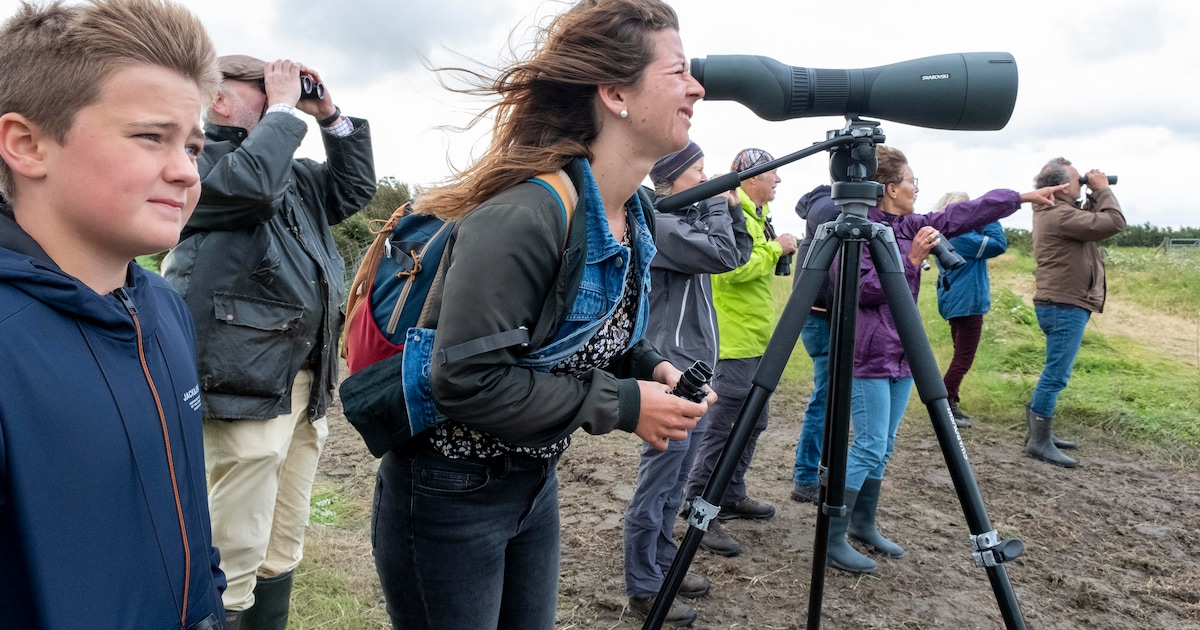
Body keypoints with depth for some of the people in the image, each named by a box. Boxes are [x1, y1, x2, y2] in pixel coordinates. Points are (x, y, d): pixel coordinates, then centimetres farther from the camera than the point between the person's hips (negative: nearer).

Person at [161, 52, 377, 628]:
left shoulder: (292, 172, 21)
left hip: (307, 382, 9)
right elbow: (252, 184, -22)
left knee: (283, 552, 17)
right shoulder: (195, 157, -4)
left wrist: (330, 116, 14)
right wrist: (284, 107, -9)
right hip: (248, 382, -9)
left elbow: (355, 189, 24)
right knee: (235, 560, -5)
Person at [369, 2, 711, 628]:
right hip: (448, 498, -8)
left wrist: (652, 368, -6)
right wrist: (622, 405, -25)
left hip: (535, 482, 8)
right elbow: (469, 382, -30)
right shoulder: (520, 220, -28)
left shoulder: (637, 215, 0)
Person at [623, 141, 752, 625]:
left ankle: (664, 564, 28)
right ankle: (643, 588, 7)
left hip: (694, 367, 10)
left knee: (676, 480, 16)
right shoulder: (659, 223, -13)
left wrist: (729, 206, 6)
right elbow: (723, 256, -20)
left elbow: (740, 253, 16)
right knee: (657, 483, -3)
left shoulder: (687, 218, 15)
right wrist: (717, 203, -7)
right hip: (670, 368, -10)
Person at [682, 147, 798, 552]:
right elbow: (734, 268, -27)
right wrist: (775, 248, -16)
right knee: (723, 428, -7)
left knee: (751, 424, 18)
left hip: (756, 340, 11)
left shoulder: (756, 214, 18)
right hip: (735, 341, -11)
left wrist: (777, 250, 12)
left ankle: (732, 497, 30)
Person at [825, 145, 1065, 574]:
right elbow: (861, 289, -18)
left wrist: (1023, 197, 17)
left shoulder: (907, 226, 12)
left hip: (900, 354, 9)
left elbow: (960, 216, 15)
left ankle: (863, 525, 25)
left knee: (883, 447, 13)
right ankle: (832, 538, -1)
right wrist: (910, 258, -20)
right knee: (870, 447, -9)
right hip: (867, 356, -9)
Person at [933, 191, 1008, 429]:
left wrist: (983, 219, 7)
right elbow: (999, 244, -18)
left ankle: (950, 404, 20)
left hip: (956, 303, 10)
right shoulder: (960, 237, -19)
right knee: (963, 359, -6)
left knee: (961, 357, 16)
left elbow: (979, 244, 19)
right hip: (967, 304, -10)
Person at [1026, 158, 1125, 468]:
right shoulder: (1061, 215, -19)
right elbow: (1114, 223, -19)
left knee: (1055, 372, 18)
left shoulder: (1056, 212, 14)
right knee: (1056, 375, -8)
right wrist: (1103, 190, -6)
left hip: (1062, 304, 11)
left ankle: (1039, 431, 26)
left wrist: (1095, 196, 9)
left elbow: (1093, 222, 22)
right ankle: (1040, 442, -3)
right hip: (1065, 305, -11)